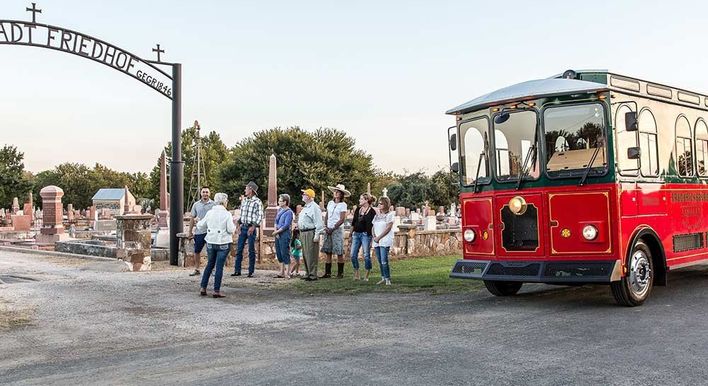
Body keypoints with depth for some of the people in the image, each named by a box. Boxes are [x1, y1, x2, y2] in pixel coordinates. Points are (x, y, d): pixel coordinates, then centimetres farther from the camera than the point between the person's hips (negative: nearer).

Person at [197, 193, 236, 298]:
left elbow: (200, 226, 7)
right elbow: (230, 229, -13)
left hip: (210, 242, 4)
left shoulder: (209, 213, 2)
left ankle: (203, 288, 16)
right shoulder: (227, 214, -10)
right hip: (223, 243, -4)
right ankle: (216, 291, 1)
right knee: (219, 266, 0)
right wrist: (234, 227, 8)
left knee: (209, 265, 17)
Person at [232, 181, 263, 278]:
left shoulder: (257, 201, -7)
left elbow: (260, 216, -10)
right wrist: (239, 225, 9)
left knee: (251, 250, 0)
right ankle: (237, 270, 11)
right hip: (243, 227, 6)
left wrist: (253, 226, -17)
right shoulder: (244, 200, 12)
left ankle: (251, 271, 6)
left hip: (251, 228, -6)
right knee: (239, 249, 5)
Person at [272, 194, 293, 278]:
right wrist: (275, 231, -2)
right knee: (279, 253, 11)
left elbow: (286, 225, -15)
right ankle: (282, 272, 19)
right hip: (278, 234, 8)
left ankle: (287, 273, -2)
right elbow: (276, 221, 13)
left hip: (284, 234, -8)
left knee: (285, 253, -6)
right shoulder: (279, 210, 13)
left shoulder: (289, 212, -11)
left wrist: (277, 232, -11)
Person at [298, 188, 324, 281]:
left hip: (310, 233, -10)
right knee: (305, 255, 13)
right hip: (303, 233, 10)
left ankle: (313, 275, -3)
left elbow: (318, 223, -16)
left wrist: (317, 235, -20)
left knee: (311, 255, -7)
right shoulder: (305, 207, 19)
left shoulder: (314, 207, -12)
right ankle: (307, 273, 21)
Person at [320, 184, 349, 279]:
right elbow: (326, 216, 14)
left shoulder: (343, 205, -4)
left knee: (339, 253, -2)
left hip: (337, 229, -5)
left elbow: (342, 220, -9)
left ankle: (340, 273, 5)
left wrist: (332, 229, -11)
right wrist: (326, 227, 0)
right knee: (328, 252, 4)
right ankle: (327, 273, 8)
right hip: (328, 229, 5)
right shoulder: (330, 203, 12)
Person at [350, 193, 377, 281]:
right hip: (356, 234, 6)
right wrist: (351, 234, 14)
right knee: (353, 255, 2)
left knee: (366, 256, -2)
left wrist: (372, 239, -12)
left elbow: (373, 226, -9)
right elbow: (353, 223, 17)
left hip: (365, 235, -6)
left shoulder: (372, 212, -6)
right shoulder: (358, 210, 11)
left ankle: (367, 276, 8)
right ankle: (356, 274, 13)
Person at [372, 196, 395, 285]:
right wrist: (374, 236, -4)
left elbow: (388, 228, -10)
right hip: (376, 241, 6)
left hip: (385, 241, -6)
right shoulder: (377, 216, 17)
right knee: (380, 261, 7)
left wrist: (379, 237, -13)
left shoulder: (389, 215, -2)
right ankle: (383, 278, 16)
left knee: (384, 261, -14)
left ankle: (388, 279, -10)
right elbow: (373, 228, 16)